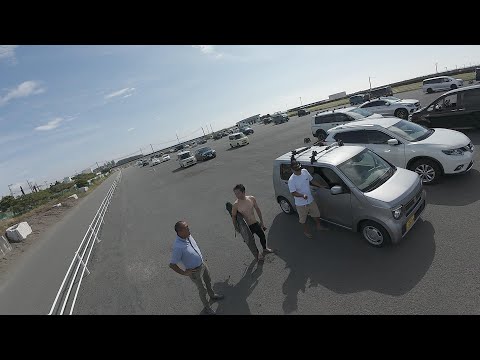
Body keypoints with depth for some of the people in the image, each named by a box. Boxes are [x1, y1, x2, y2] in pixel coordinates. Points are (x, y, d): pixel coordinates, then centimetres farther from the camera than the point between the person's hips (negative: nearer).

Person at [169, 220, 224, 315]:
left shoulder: (188, 235, -16)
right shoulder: (178, 247, -39)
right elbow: (172, 264, -27)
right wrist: (184, 273, -17)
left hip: (202, 263, 6)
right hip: (195, 271, -6)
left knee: (208, 281, 29)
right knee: (203, 289, 16)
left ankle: (212, 295, 58)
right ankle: (207, 307, 45)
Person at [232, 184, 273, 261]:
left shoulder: (252, 198, -11)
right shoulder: (236, 204, -21)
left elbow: (257, 209, 3)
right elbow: (233, 216, -7)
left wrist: (261, 221, 9)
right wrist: (236, 227, -5)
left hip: (256, 223, 4)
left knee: (262, 236, 23)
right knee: (251, 242, 12)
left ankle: (265, 249, 54)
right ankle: (258, 253, 44)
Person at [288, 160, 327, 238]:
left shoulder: (305, 171, -9)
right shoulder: (291, 180, -26)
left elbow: (312, 180, 7)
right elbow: (293, 193, -23)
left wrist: (321, 185, 10)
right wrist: (302, 195, -38)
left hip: (311, 200, 6)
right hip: (301, 203, -5)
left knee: (316, 213, 24)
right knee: (303, 218, 17)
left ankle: (319, 226, 51)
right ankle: (306, 231, 43)